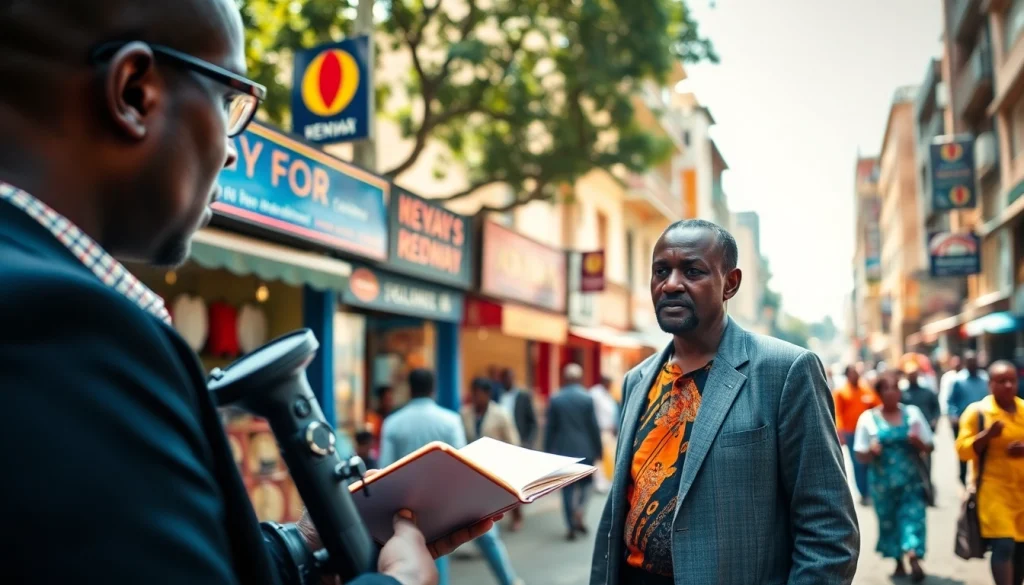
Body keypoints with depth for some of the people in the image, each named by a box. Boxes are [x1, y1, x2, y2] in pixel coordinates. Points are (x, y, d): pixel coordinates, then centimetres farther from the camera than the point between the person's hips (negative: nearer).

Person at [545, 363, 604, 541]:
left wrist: (548, 451, 8)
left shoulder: (555, 399, -2)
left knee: (567, 488, 7)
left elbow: (550, 428, 0)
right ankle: (579, 513, -3)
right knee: (585, 483, 17)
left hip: (563, 450, 1)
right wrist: (598, 450, 5)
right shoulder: (587, 398, -6)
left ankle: (571, 527, 7)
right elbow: (594, 427, -5)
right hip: (585, 449, -1)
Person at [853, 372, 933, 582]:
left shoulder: (912, 412, 3)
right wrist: (871, 451, -20)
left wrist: (918, 442, -14)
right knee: (888, 520, 7)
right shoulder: (868, 418, -1)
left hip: (912, 479, 0)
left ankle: (914, 559, -20)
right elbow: (861, 456, 1)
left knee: (913, 516, -12)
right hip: (883, 482, 0)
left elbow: (928, 448, 8)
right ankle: (899, 562, 22)